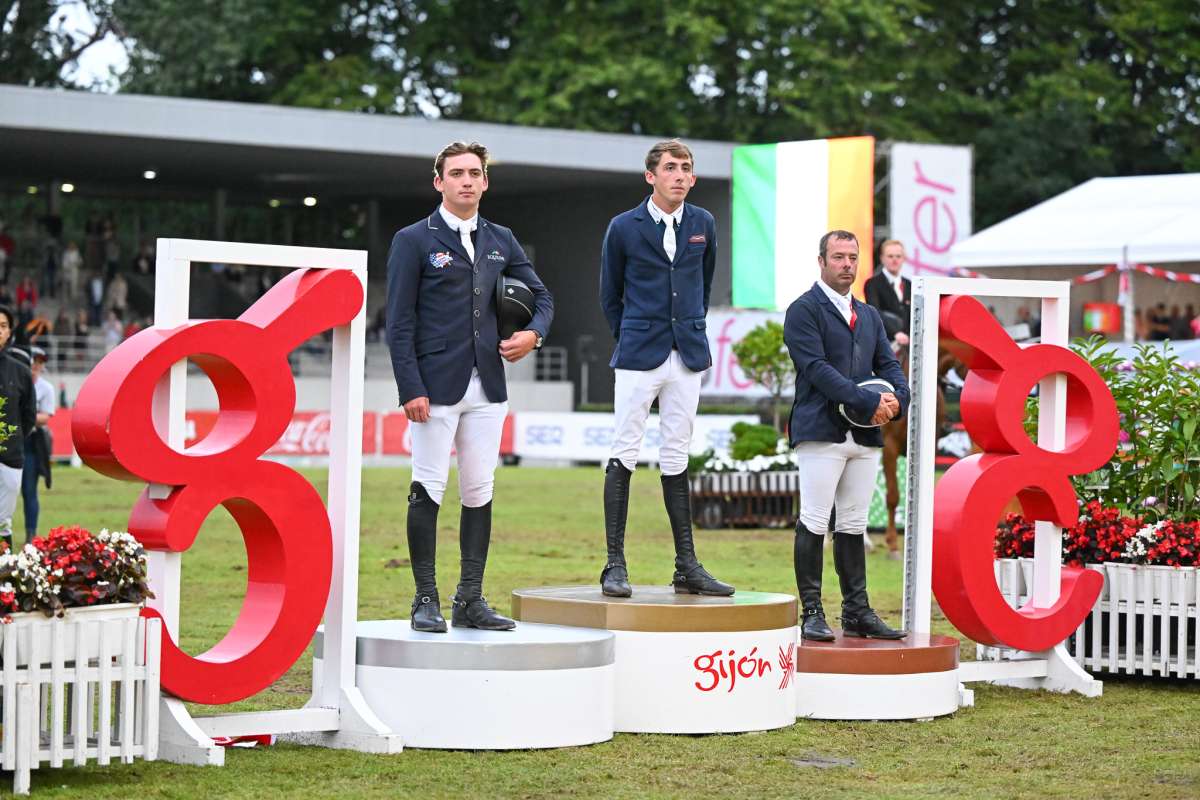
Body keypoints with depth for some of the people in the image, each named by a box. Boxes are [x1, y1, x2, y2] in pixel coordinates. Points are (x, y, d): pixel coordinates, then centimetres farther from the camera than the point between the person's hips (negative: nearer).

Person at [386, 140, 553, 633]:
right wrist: (411, 389, -13)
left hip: (487, 388, 5)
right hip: (436, 388, -5)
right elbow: (399, 323, -5)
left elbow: (541, 296, 23)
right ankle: (426, 601, 2)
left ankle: (471, 600, 10)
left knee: (479, 492, 5)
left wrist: (534, 333, 0)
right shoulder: (413, 241, -1)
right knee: (428, 491, -4)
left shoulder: (501, 241, 15)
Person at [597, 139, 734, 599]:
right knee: (624, 456, -4)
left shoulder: (703, 225, 7)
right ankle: (615, 565, -3)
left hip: (687, 354, 3)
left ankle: (687, 567, 8)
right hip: (639, 355, -3)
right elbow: (610, 296, 9)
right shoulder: (624, 228, -2)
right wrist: (631, 340, 9)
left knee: (676, 459, 7)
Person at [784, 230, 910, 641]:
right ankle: (812, 613, -4)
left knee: (854, 525, 9)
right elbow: (816, 367, -12)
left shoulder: (869, 315, 22)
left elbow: (887, 364, 16)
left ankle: (857, 612, 11)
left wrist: (897, 397, -8)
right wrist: (869, 402, -18)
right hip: (822, 431, -7)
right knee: (814, 522, -6)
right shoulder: (804, 310, -2)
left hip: (866, 436, 7)